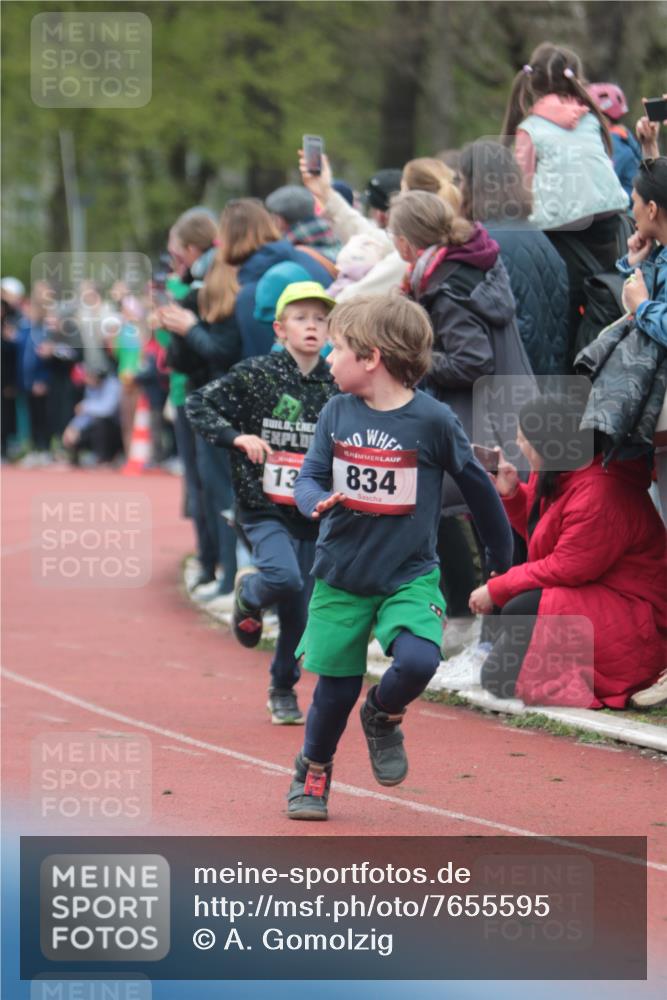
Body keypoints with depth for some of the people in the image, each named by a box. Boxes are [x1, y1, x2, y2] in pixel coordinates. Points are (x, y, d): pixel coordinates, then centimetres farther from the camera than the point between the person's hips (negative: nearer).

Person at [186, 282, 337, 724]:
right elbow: (198, 405, -4)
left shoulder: (337, 387, 2)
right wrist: (237, 436, -17)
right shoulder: (255, 374, -7)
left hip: (313, 515, 3)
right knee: (284, 579, -27)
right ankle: (248, 592, 10)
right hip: (264, 508, -3)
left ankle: (284, 691, 28)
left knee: (301, 611, 7)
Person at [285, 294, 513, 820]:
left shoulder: (432, 420, -11)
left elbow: (476, 486, 0)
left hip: (410, 575, -2)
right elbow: (308, 479, 1)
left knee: (417, 661, -24)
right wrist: (318, 501, -24)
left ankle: (383, 717, 10)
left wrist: (503, 556, 9)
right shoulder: (336, 413, -2)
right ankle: (312, 773, 33)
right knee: (336, 684, 6)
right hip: (342, 574, 2)